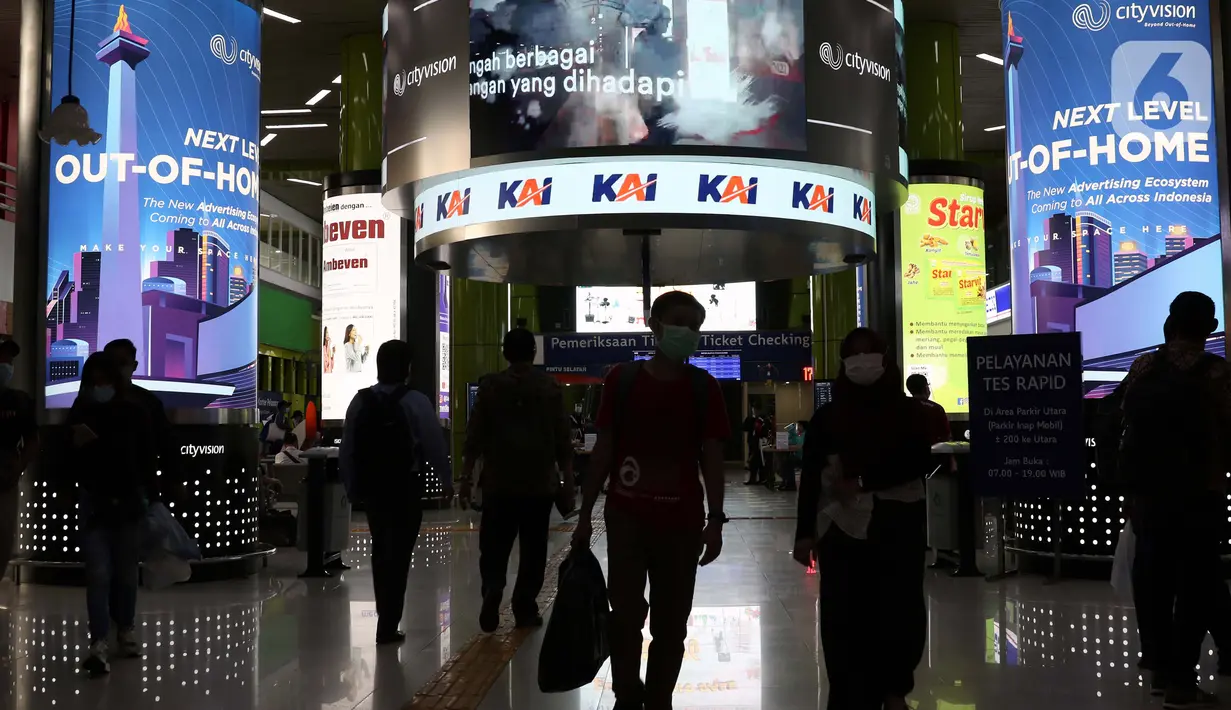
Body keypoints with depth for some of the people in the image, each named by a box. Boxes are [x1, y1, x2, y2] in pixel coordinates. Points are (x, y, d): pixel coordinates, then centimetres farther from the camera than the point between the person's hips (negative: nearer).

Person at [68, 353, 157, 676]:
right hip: (95, 502, 0)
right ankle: (98, 644, -11)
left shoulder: (134, 412, 0)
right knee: (98, 573, -8)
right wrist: (77, 446, -15)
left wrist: (150, 496, 0)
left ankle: (125, 632, 25)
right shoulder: (79, 415, 2)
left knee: (126, 572, 10)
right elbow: (69, 464, 6)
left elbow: (147, 457, 3)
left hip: (129, 501, 0)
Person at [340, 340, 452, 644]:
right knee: (398, 554, 1)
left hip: (371, 487, 5)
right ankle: (388, 626, -1)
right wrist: (446, 481, 0)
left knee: (381, 550, 20)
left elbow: (346, 450, 3)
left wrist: (352, 487, 12)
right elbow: (435, 445, -13)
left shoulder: (360, 401, 1)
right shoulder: (415, 401, -13)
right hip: (404, 488, -5)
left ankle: (386, 616, 34)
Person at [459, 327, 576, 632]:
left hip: (498, 482, 0)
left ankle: (493, 587, -17)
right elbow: (563, 440, 0)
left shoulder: (490, 386, 1)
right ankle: (525, 608, 13)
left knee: (494, 546, 8)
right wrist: (568, 481, 6)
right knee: (532, 549, 10)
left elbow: (474, 438, 0)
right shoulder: (550, 386, 0)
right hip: (540, 482, 0)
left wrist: (466, 478, 5)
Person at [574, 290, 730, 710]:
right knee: (625, 614, 2)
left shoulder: (704, 388, 1)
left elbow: (712, 458, 2)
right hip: (626, 517, 0)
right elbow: (604, 449, 4)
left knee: (670, 624, 8)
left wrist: (716, 519, -5)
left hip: (681, 521, 0)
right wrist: (586, 513, 2)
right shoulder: (622, 379, 0)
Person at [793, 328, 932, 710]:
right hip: (842, 529, 0)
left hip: (898, 527, 0)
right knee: (845, 619, -1)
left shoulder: (908, 411, 4)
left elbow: (919, 463, -7)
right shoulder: (828, 416, 4)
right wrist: (805, 533, -3)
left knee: (900, 612, 2)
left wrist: (862, 482, -14)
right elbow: (810, 476, 3)